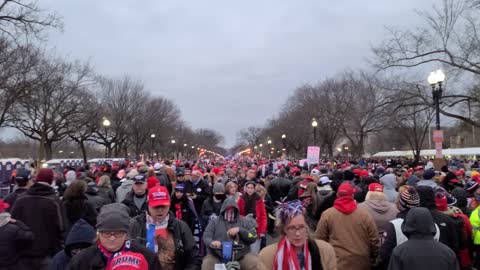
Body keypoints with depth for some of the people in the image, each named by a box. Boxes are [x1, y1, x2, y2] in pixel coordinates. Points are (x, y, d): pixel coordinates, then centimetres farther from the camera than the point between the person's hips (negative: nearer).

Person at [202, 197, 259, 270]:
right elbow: (206, 237, 2)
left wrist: (239, 230, -13)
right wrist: (212, 242, -21)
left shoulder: (245, 221, 10)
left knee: (256, 263, -22)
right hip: (217, 256, 0)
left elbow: (253, 237, 1)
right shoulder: (214, 222, 10)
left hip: (241, 256, 1)